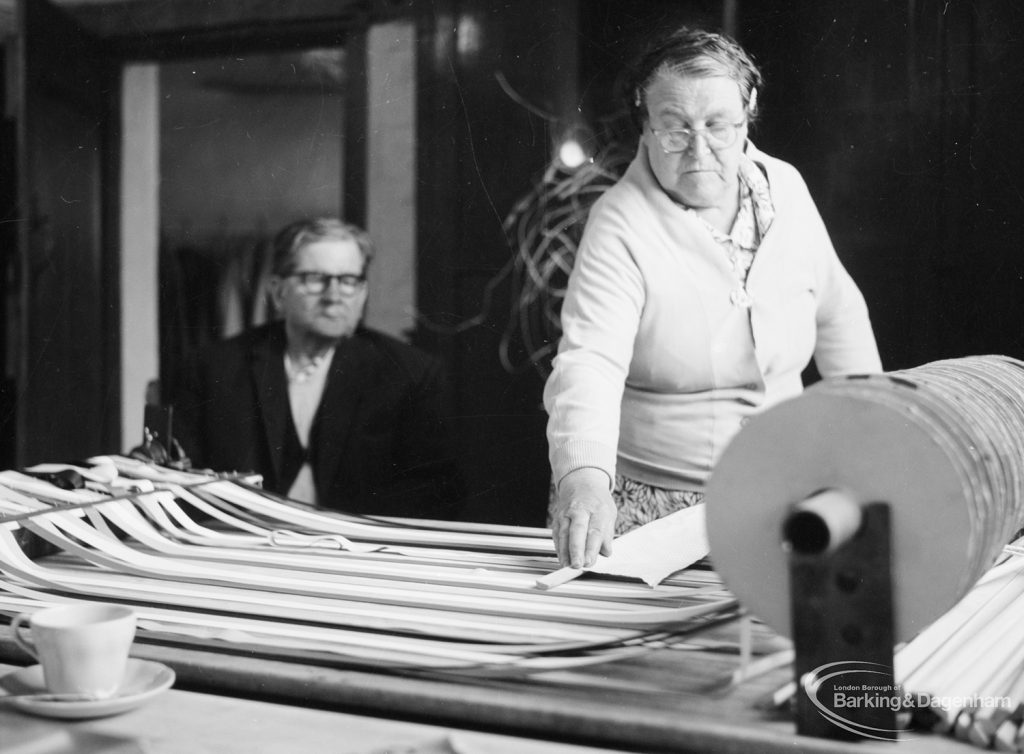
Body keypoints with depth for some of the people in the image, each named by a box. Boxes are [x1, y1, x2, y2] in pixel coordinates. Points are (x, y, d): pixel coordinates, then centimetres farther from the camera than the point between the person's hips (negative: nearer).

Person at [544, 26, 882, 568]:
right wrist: (583, 478, -45)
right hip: (645, 504, -4)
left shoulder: (785, 187, 3)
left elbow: (837, 311, 18)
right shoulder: (620, 226, -16)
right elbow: (588, 364, -29)